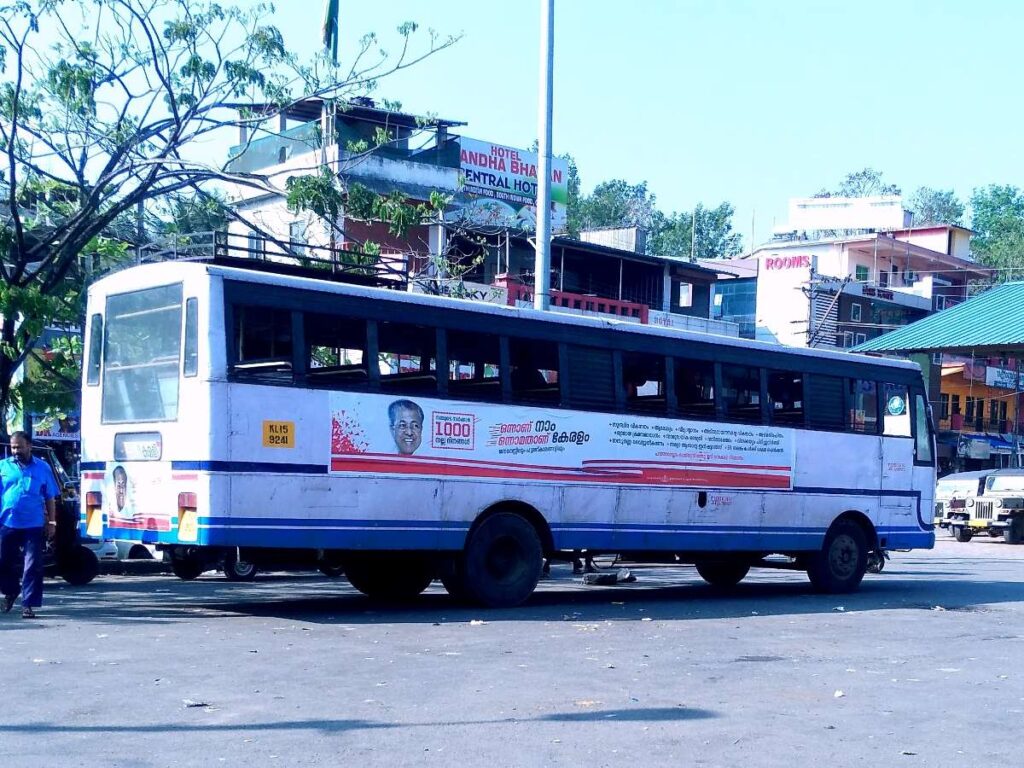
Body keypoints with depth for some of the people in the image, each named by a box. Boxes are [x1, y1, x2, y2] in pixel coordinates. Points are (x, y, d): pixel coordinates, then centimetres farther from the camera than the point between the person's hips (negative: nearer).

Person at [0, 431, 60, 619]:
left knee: (33, 566, -4)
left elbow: (50, 498, 9)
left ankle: (28, 604, 0)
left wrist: (52, 522, 4)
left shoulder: (42, 468, 6)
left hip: (34, 526, -1)